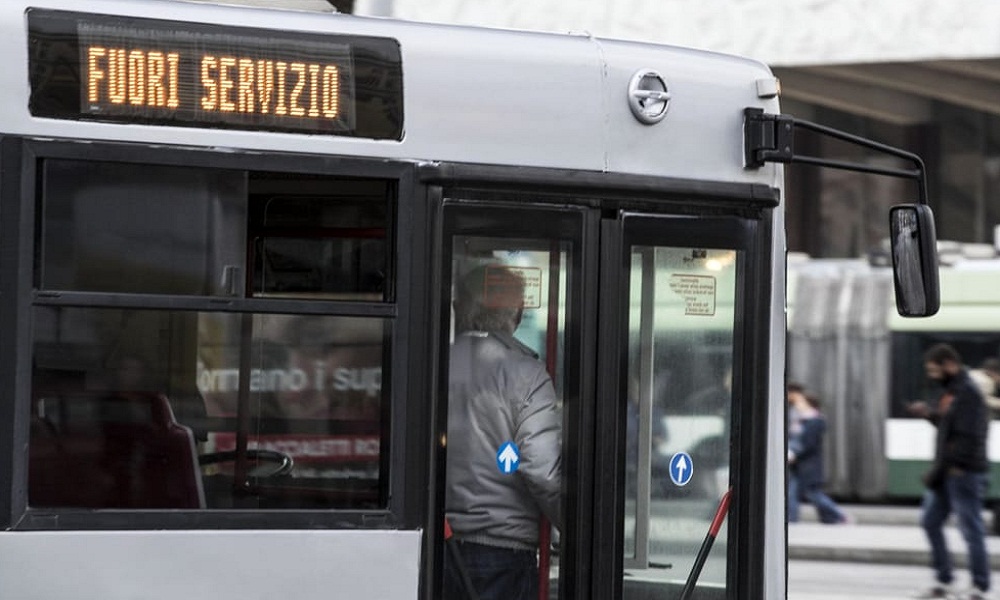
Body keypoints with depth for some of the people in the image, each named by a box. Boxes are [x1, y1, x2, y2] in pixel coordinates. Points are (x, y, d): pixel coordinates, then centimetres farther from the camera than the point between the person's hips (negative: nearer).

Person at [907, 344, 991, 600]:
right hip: (947, 473, 10)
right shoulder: (951, 391, 14)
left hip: (963, 473, -10)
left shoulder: (967, 393, -15)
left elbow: (966, 437, -21)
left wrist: (939, 470, -20)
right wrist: (929, 413, 4)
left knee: (971, 529, -3)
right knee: (930, 522, 12)